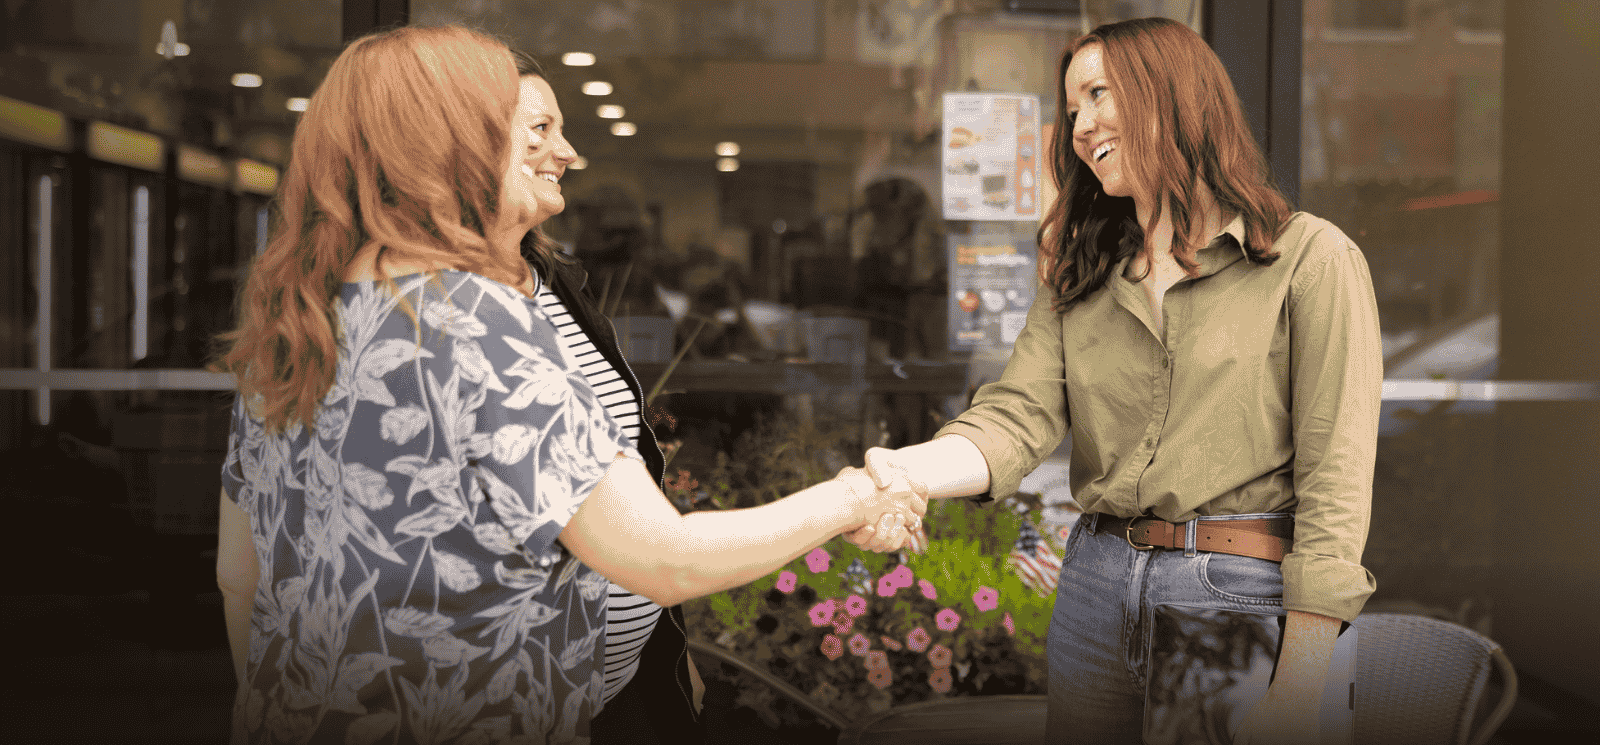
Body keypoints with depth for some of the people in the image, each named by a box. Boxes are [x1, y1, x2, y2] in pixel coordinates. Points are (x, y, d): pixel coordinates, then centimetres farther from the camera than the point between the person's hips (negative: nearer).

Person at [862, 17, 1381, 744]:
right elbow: (1020, 415, -2)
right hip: (1097, 576, 5)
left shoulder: (1312, 259, -5)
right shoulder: (1079, 275, 12)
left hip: (1241, 598, -4)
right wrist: (909, 472, -24)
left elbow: (1334, 474, -11)